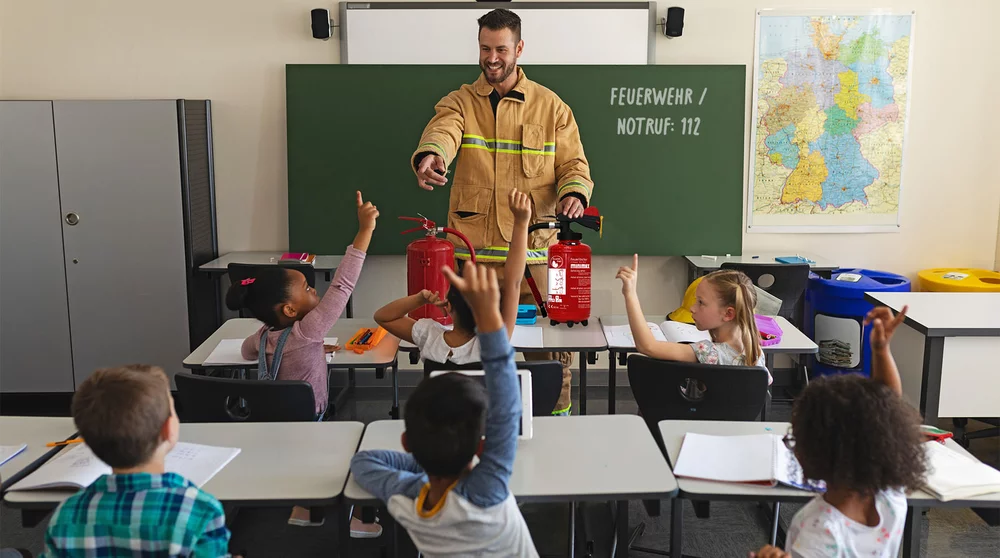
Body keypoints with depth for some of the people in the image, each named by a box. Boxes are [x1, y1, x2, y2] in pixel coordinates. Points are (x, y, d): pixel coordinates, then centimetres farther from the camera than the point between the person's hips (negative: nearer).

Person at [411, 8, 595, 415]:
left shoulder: (550, 106, 9)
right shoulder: (459, 102, 7)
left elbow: (574, 163, 9)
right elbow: (441, 132, -15)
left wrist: (574, 193, -14)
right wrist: (428, 156, -39)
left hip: (535, 248, 0)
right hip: (471, 249, 0)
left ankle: (558, 419, 24)